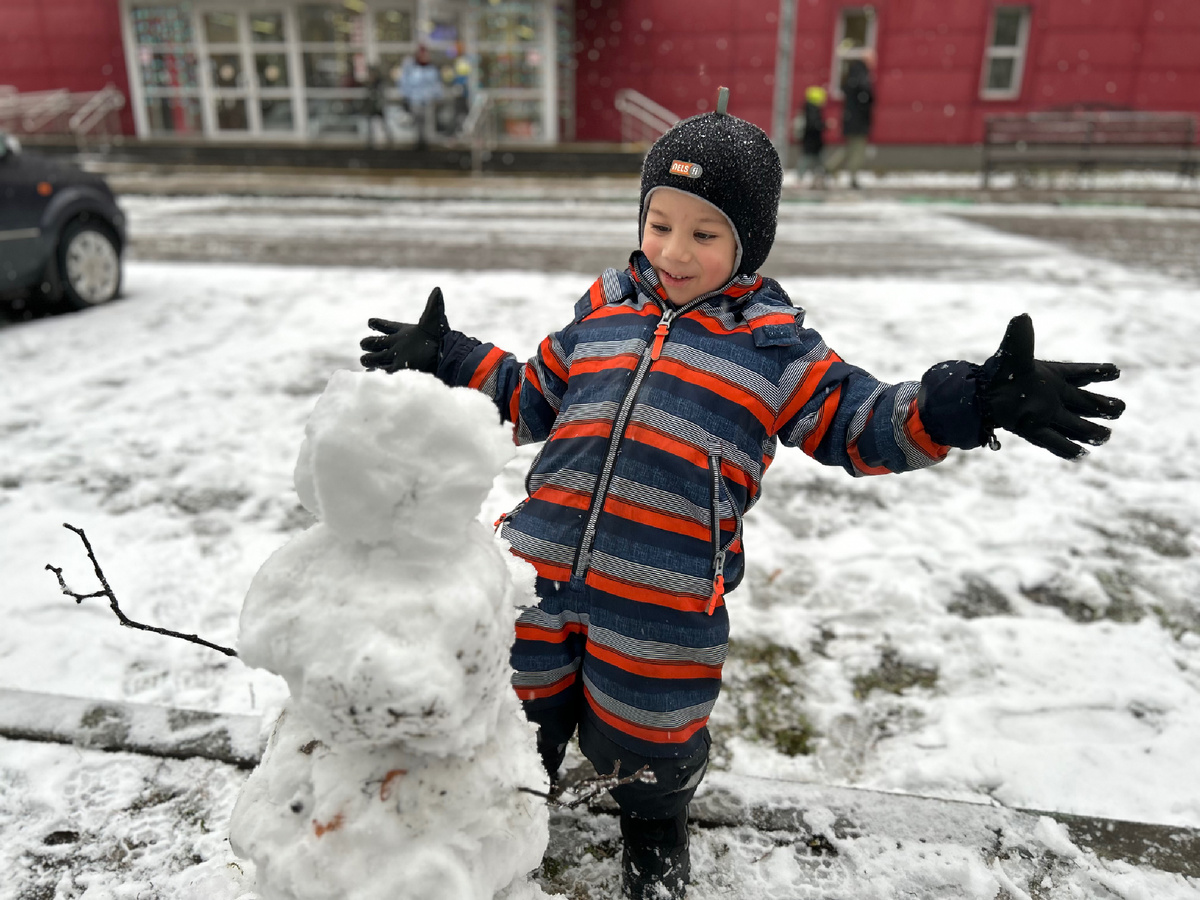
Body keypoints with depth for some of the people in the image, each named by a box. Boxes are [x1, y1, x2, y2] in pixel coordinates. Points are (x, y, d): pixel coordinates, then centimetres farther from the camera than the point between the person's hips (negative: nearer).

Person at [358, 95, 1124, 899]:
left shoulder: (771, 343, -1)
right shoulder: (601, 311, 9)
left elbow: (859, 423, -2)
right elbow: (532, 399, 20)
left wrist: (969, 402, -16)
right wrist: (448, 359, 16)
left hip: (665, 596, -3)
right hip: (539, 567, 4)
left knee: (642, 738, 16)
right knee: (522, 709, 22)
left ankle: (655, 822, 52)